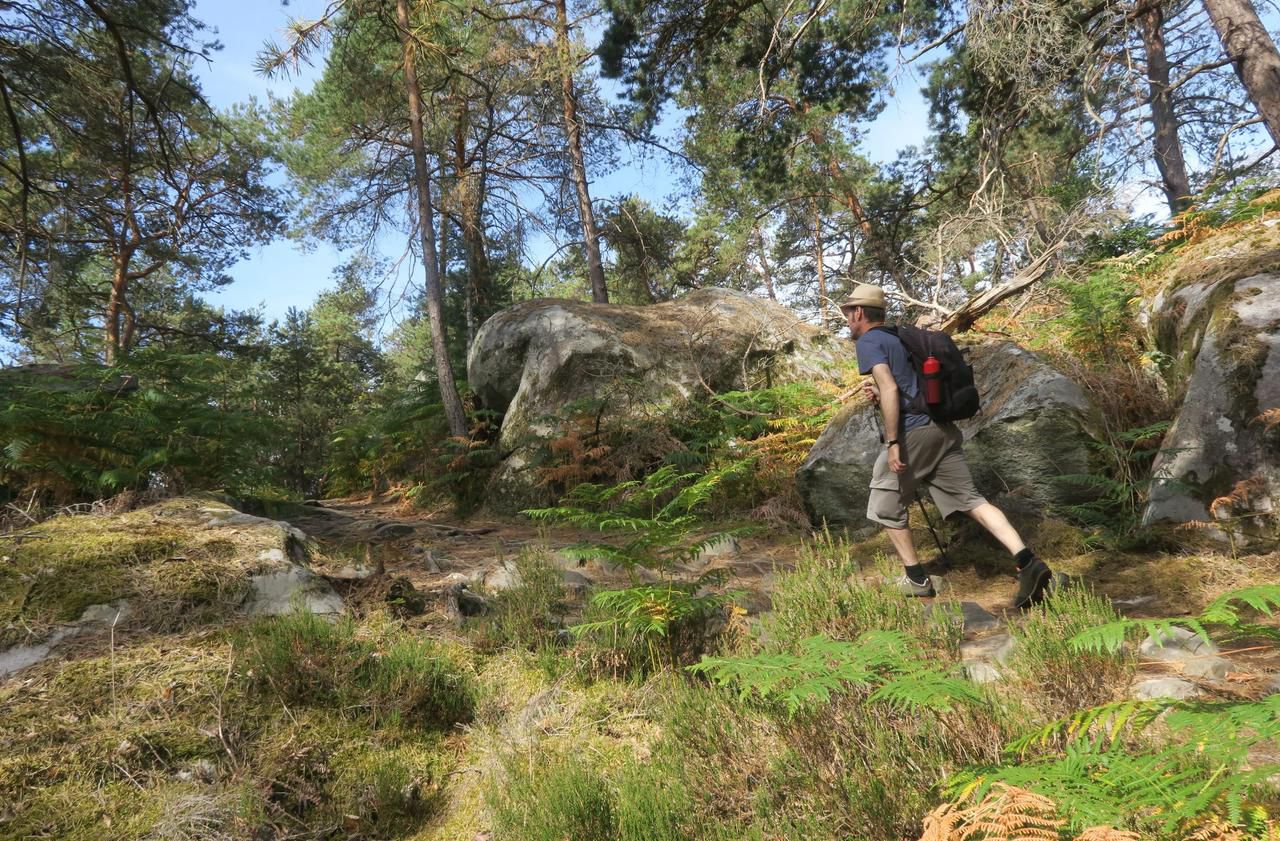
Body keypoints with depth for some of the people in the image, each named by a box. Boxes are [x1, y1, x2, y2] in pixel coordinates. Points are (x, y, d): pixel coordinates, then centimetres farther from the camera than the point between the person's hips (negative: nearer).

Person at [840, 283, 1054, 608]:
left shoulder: (869, 342, -3)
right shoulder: (899, 338, 24)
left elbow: (890, 389, -17)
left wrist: (893, 443, -20)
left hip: (913, 433, -8)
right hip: (943, 429, 8)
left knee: (886, 507, 10)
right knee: (972, 499, 3)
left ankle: (916, 579, 17)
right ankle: (1027, 562, -11)